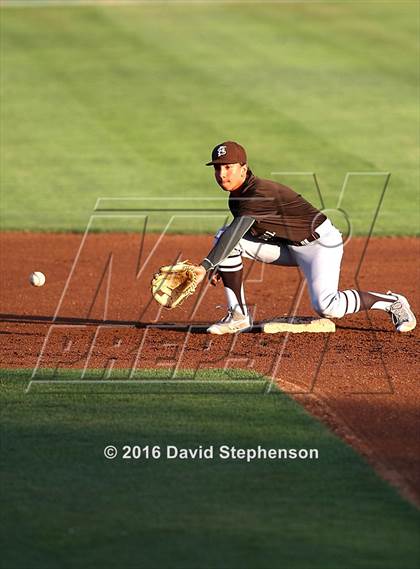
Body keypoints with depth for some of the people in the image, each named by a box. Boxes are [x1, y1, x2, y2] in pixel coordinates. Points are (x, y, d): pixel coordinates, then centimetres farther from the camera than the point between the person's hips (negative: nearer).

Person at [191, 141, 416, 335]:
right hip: (286, 246, 9)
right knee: (223, 236, -8)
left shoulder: (260, 193, -28)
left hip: (320, 242, -9)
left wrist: (206, 266, -46)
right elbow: (241, 237, 15)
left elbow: (235, 233, -39)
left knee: (325, 307, -28)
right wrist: (219, 266, 4)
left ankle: (392, 302, -2)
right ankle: (238, 316, -4)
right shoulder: (238, 196, 1)